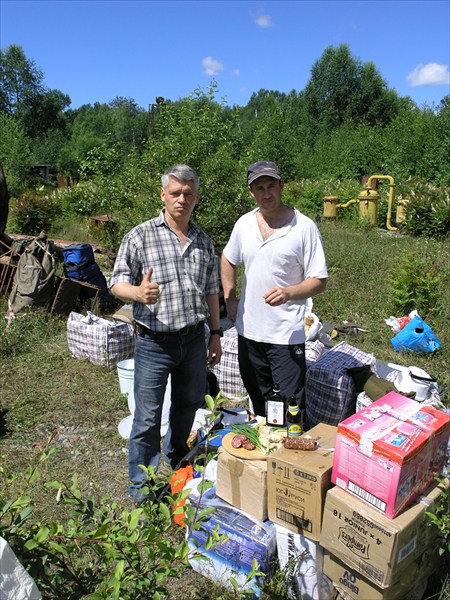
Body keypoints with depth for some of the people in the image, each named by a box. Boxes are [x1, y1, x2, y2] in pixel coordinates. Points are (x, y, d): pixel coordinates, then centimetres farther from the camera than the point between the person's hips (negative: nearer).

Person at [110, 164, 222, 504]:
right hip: (154, 343, -4)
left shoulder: (204, 241, 8)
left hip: (194, 339, 5)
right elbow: (118, 283, -7)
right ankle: (142, 489, 24)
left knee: (188, 408, 21)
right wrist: (138, 292, -30)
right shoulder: (141, 236, -6)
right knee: (148, 418, 3)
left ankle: (177, 465, 46)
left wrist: (216, 334, 12)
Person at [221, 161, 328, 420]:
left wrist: (288, 293, -27)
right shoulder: (244, 223, 3)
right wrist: (230, 299, 10)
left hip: (287, 334, -5)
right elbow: (228, 260, 19)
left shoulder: (304, 227, -11)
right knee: (258, 400, 21)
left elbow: (319, 281, -10)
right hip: (248, 329, 5)